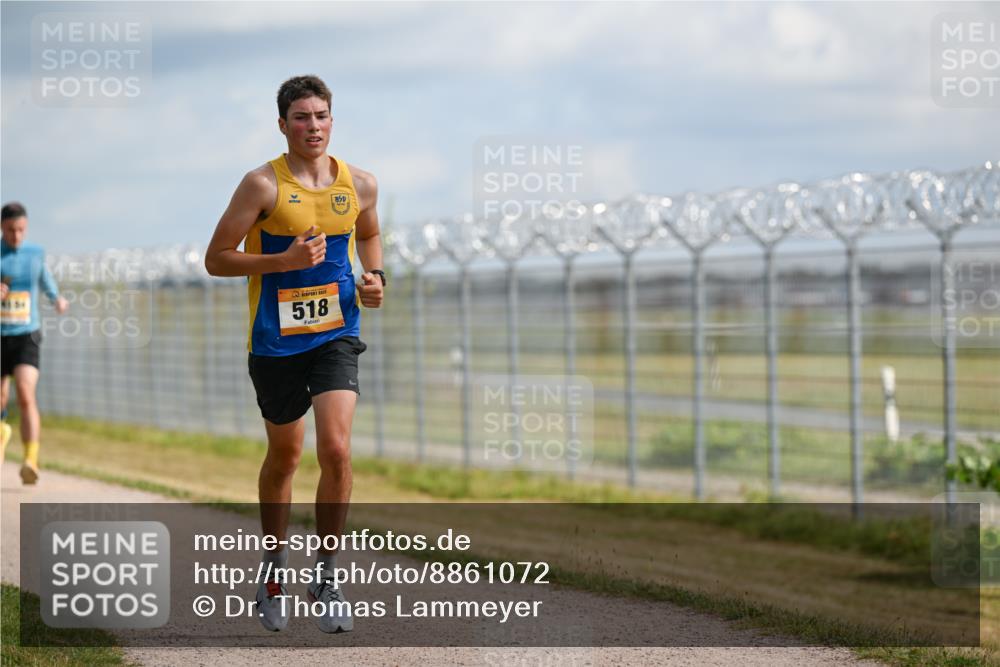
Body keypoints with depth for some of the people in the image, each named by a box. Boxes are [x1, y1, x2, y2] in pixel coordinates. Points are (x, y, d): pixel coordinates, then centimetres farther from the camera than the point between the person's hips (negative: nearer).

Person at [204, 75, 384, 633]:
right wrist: (284, 260, -21)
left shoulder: (360, 184, 3)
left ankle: (328, 578, -1)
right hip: (276, 340, -2)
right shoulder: (264, 185, -9)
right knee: (285, 455, 12)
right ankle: (275, 563, 36)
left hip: (337, 334, 2)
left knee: (336, 450, -15)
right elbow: (216, 258, -9)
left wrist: (375, 277, 4)